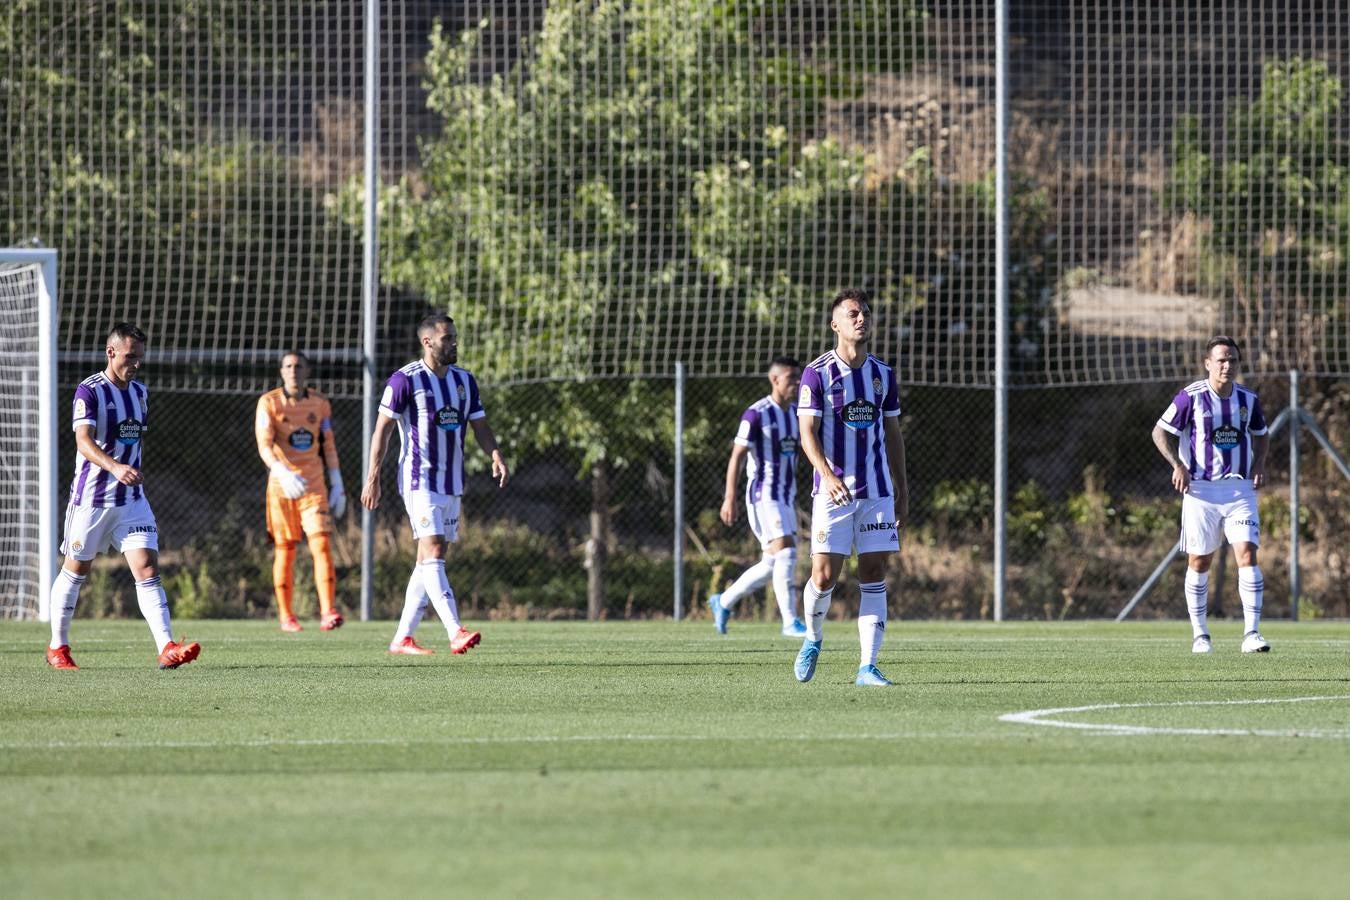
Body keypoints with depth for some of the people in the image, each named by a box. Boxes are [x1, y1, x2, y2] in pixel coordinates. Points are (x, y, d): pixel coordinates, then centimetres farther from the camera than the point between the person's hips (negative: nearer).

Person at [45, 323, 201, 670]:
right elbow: (83, 440, -27)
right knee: (76, 571, 9)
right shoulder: (89, 391, -13)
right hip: (91, 498, -5)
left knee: (148, 569, -9)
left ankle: (167, 648, -20)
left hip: (131, 499, 5)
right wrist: (115, 467, -43)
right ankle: (58, 647, 24)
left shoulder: (140, 392, 9)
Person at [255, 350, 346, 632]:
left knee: (322, 544, -12)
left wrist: (336, 484, 11)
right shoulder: (269, 403, -2)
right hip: (281, 485, -2)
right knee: (284, 550, 2)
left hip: (314, 485, 2)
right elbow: (264, 445, -13)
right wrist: (282, 472, -31)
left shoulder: (320, 403, 8)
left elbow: (328, 445, 15)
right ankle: (286, 616, 11)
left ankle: (327, 612, -19)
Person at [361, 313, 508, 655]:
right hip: (419, 481, -7)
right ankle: (456, 633, -26)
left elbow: (479, 425, 13)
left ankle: (402, 637, 13)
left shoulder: (464, 381, 12)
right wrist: (372, 478, -11)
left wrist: (495, 455, -7)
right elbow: (382, 429, -6)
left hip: (452, 483, 7)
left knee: (430, 560, 7)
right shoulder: (405, 380, -7)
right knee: (432, 552, -16)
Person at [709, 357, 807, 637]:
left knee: (771, 565, 10)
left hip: (786, 498, 8)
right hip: (763, 495, -8)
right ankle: (790, 622, -16)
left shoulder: (794, 415, 14)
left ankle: (723, 602, 27)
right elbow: (737, 457, -11)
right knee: (785, 552, -18)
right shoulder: (757, 414, -10)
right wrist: (730, 498, -16)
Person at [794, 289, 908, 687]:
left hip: (877, 491, 4)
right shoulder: (817, 373, -3)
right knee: (825, 575, -7)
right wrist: (827, 474, -25)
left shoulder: (883, 374, 10)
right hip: (833, 489, -4)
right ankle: (812, 639, 21)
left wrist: (902, 491, 13)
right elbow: (807, 432, -8)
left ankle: (868, 666, -3)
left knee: (874, 575, -3)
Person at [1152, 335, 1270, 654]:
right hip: (1201, 490, -2)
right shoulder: (1191, 396, -7)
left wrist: (1259, 463, 4)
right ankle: (1200, 634, 18)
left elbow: (1261, 434, 22)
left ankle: (1251, 633, -15)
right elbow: (1160, 432, 0)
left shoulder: (1248, 398, 5)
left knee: (1248, 553, -13)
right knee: (1199, 561, 5)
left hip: (1240, 488, 2)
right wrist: (1178, 465, -14)